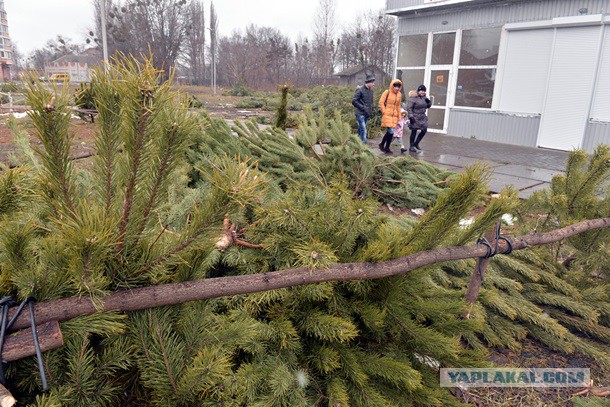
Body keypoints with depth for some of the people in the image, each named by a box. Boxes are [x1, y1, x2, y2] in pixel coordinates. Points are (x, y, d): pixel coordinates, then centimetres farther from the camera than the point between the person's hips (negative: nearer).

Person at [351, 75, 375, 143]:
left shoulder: (371, 90, 12)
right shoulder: (360, 90, -10)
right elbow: (354, 101, -14)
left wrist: (370, 112, 10)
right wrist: (363, 108, -16)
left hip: (367, 114, 7)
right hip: (360, 114, -7)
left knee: (360, 130, 12)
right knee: (363, 130, -10)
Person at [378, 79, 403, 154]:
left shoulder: (399, 94, 12)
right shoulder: (387, 92, -4)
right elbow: (381, 102, -5)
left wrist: (399, 116, 17)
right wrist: (384, 112, -8)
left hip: (394, 116, 6)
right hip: (387, 115, -5)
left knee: (390, 132, 4)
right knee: (391, 132, -14)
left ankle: (387, 148, 15)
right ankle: (382, 144, 6)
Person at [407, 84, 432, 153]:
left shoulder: (424, 97, 9)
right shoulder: (413, 98, -13)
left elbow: (427, 106, 18)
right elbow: (409, 108, -16)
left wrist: (429, 102, -3)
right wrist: (411, 117, -22)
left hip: (422, 117, 7)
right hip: (415, 118, -7)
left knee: (424, 130, 8)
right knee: (414, 132, 0)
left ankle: (416, 143, 24)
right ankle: (411, 146, 12)